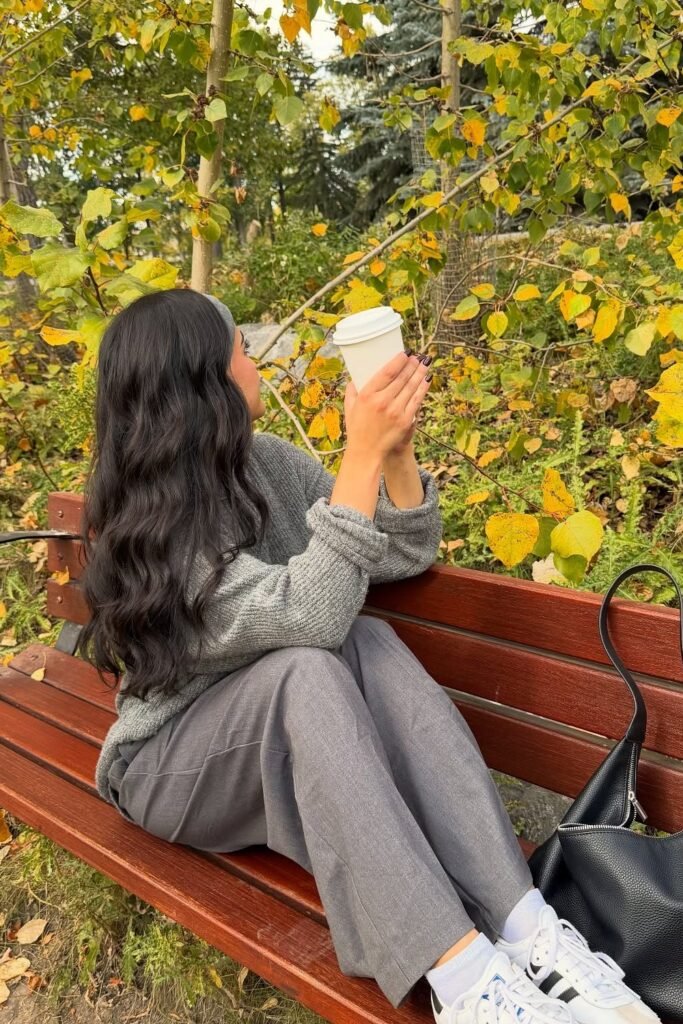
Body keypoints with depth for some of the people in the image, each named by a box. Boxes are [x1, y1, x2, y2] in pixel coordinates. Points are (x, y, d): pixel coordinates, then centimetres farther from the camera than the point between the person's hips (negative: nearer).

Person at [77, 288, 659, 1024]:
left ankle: (525, 929, -32)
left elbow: (405, 558, -5)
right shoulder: (143, 529, -23)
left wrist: (396, 448, -20)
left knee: (372, 646, -26)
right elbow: (310, 617, -34)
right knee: (306, 671, -35)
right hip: (171, 762, -5)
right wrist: (362, 454, -36)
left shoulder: (266, 462, -3)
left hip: (283, 736, 5)